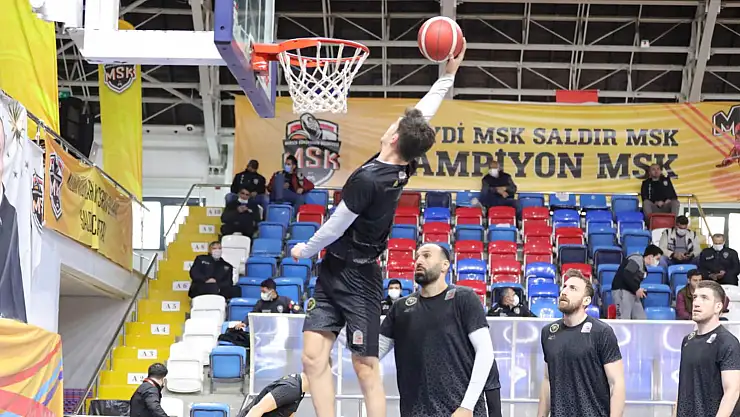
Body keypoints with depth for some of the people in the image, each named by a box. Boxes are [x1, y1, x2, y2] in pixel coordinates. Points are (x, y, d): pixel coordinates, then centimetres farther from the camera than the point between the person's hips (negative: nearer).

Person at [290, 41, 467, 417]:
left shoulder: (367, 179, -23)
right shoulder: (404, 169, 0)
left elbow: (335, 229, -14)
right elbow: (423, 116, 14)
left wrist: (305, 250, 5)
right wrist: (449, 73, 20)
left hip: (355, 278, -8)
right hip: (334, 273, 8)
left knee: (366, 368, -4)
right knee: (313, 357, 1)